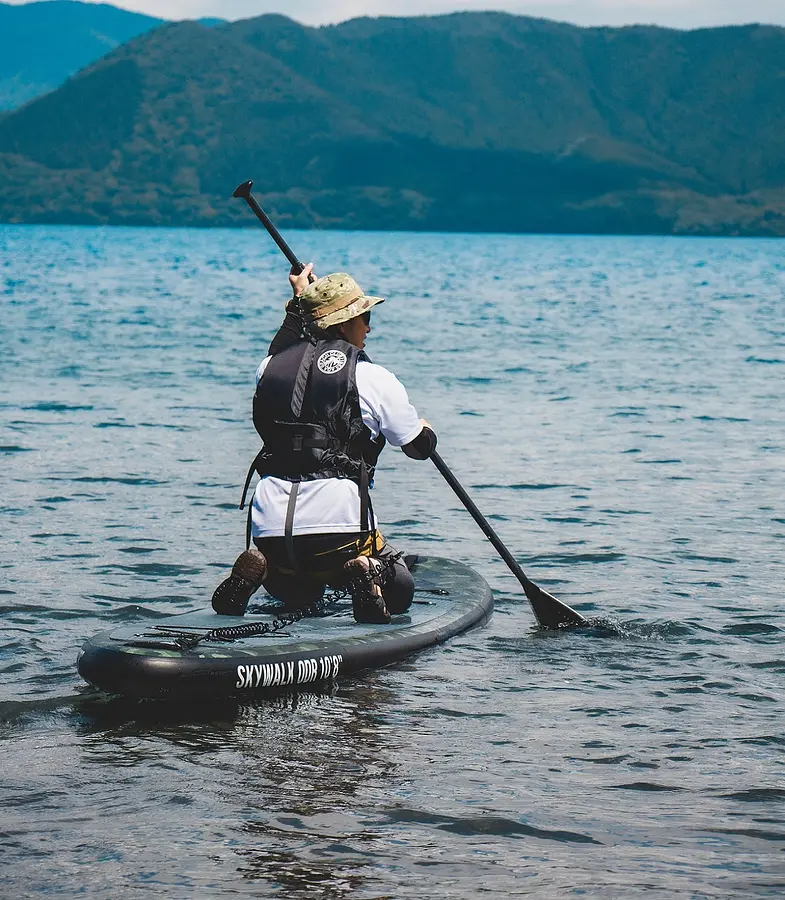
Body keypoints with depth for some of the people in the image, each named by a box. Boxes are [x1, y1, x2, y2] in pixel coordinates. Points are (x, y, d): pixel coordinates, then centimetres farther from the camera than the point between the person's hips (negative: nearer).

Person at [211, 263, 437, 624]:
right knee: (398, 591, 19)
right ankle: (365, 575, -18)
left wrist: (298, 302, 51)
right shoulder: (373, 378, -2)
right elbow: (420, 446, 12)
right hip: (339, 524, -4)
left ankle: (255, 572, -2)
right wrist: (424, 429, 36)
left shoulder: (269, 368, 11)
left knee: (296, 596, 33)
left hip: (270, 528, 5)